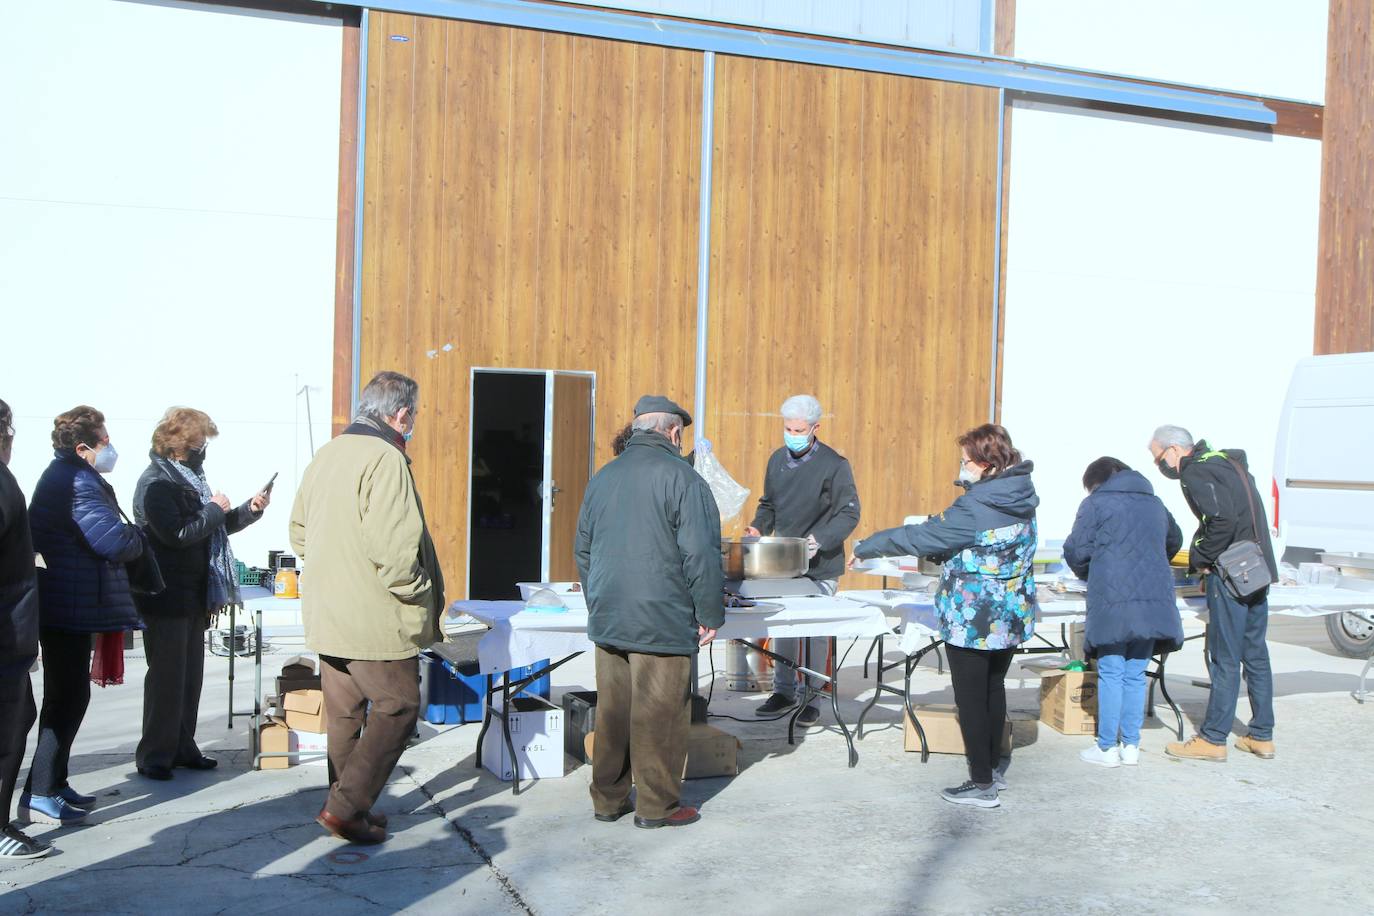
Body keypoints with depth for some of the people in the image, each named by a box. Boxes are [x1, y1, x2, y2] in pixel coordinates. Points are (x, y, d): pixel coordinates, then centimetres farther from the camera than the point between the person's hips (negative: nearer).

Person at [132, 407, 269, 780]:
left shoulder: (187, 479, 16)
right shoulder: (156, 483, -14)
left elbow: (215, 527, 21)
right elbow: (177, 534, -25)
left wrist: (249, 510, 6)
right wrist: (214, 510, -14)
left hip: (193, 596, 9)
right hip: (167, 598, -9)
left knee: (190, 676, 13)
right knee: (167, 677, -3)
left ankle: (182, 747, 22)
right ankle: (154, 755, 6)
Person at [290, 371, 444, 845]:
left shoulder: (325, 456, 11)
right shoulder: (385, 459, -18)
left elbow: (299, 532, 19)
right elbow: (392, 546, -25)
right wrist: (420, 595, -12)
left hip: (326, 614, 9)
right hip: (376, 619, -9)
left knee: (343, 715, 16)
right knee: (398, 708, 2)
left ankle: (350, 809, 25)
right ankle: (346, 806, 0)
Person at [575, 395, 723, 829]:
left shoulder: (603, 478, 11)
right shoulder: (680, 477, -10)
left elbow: (583, 551, 19)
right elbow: (701, 554, -13)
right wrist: (710, 615, -4)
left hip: (607, 621, 7)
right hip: (663, 622, -6)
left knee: (611, 710, 13)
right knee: (659, 714, 2)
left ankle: (608, 799, 22)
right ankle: (657, 805, 11)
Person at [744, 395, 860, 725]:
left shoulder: (834, 465, -10)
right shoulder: (777, 460, 8)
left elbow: (849, 514, -11)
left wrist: (819, 540, -23)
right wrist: (759, 528, -1)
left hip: (820, 566, -5)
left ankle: (812, 698, 14)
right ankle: (784, 691, 25)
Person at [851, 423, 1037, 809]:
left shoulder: (975, 507, -21)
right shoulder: (1021, 501, 5)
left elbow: (923, 537, -18)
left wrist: (866, 546, -9)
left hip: (973, 618, -9)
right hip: (1012, 614, 9)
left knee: (970, 697, 1)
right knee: (994, 687, 21)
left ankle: (982, 784, 6)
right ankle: (993, 768, 32)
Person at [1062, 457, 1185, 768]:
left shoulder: (1096, 503, 2)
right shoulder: (1154, 503, 19)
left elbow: (1076, 551, -1)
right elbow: (1174, 542, 35)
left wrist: (1087, 573, 19)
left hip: (1113, 600, -5)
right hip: (1154, 600, 5)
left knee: (1110, 673, 1)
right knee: (1135, 674, 12)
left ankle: (1107, 748, 4)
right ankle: (1131, 745, 15)